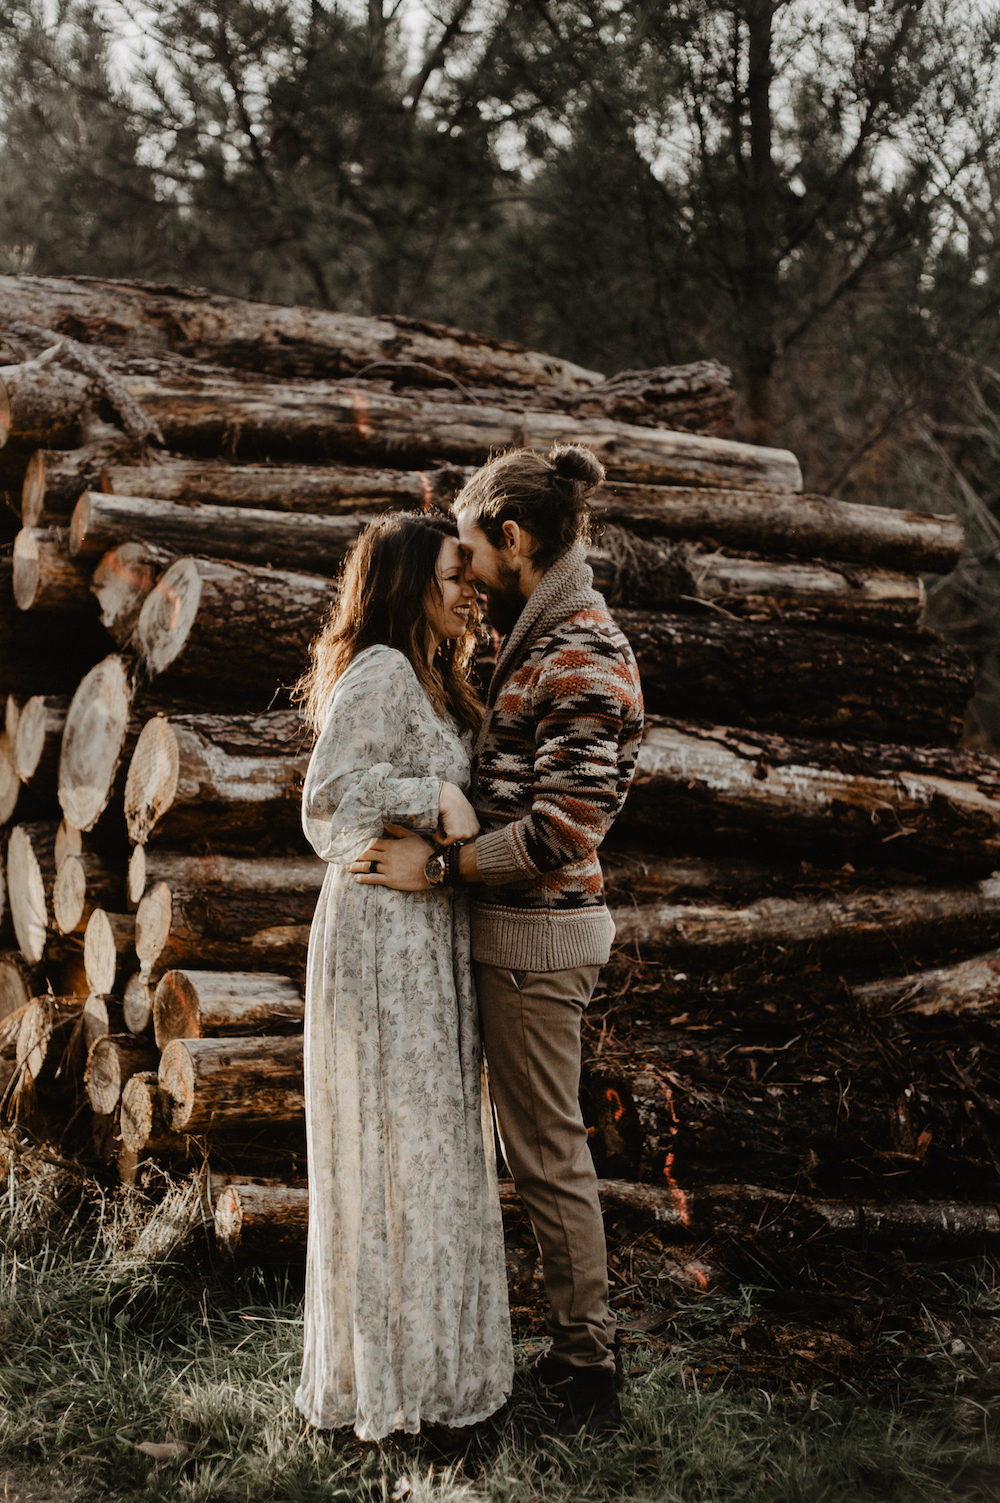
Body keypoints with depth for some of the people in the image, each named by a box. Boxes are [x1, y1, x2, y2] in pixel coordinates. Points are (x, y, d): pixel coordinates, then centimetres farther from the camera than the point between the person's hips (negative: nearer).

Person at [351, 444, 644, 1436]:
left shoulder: (585, 659, -18)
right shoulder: (540, 642, 13)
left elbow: (564, 827, -23)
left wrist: (436, 867, -20)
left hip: (537, 934, -10)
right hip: (520, 926, 10)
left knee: (548, 1153, -1)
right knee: (543, 1143, 16)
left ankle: (588, 1367, 12)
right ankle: (575, 1342, 28)